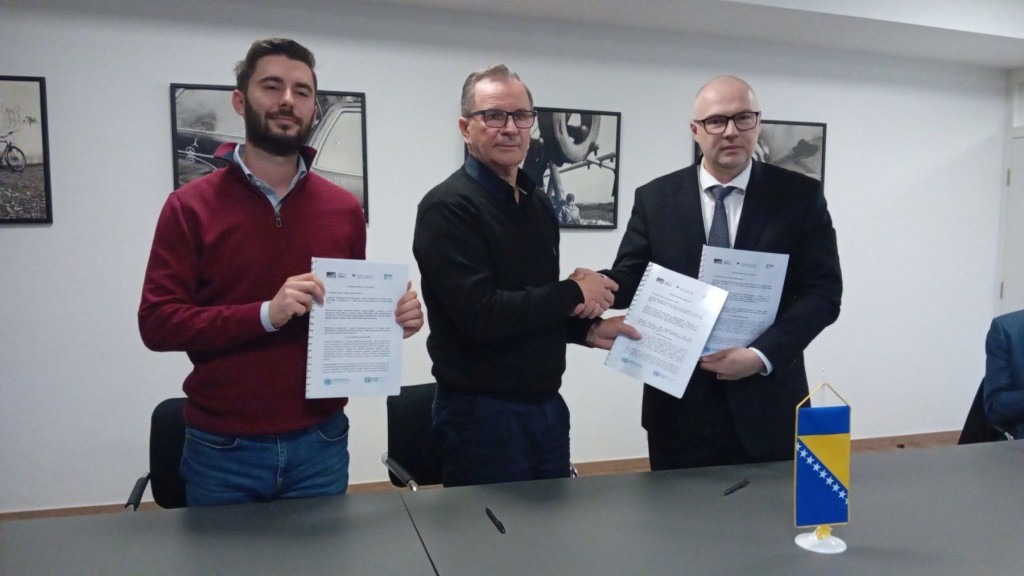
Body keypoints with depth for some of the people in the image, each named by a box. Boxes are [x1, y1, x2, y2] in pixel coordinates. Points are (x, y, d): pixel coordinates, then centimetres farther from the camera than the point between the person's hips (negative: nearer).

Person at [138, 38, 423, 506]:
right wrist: (266, 313, -23)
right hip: (223, 449, -2)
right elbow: (156, 323, -11)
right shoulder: (191, 206, -5)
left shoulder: (344, 209, 2)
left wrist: (390, 317, -11)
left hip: (320, 443, 2)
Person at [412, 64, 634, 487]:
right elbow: (480, 315, -25)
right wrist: (573, 293, -15)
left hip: (547, 406, 8)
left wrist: (585, 328, 0)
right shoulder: (448, 207, -16)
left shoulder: (539, 205, 10)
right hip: (482, 414, -7)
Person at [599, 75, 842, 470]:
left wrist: (761, 355, -17)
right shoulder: (655, 198, 2)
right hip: (680, 403, 1)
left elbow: (823, 292, -4)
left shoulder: (800, 195, -1)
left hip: (766, 402, 0)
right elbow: (630, 279, 0)